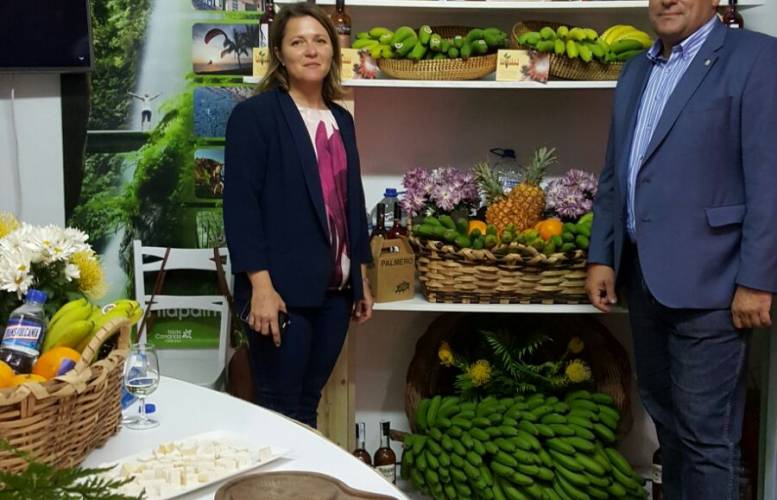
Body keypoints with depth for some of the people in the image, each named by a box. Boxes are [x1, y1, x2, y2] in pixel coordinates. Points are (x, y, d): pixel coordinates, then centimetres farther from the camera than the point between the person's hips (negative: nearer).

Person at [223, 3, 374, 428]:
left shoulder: (341, 120, 14)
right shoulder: (254, 114, -6)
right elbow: (240, 202, -13)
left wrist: (361, 278, 17)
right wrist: (260, 285, -19)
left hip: (333, 289, 6)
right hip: (282, 290, -6)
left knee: (308, 407, 14)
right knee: (279, 412, 2)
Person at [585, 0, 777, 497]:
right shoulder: (636, 70, 16)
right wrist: (602, 256, 12)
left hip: (705, 280, -7)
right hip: (643, 275, 7)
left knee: (706, 432, 0)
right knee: (665, 414, 18)